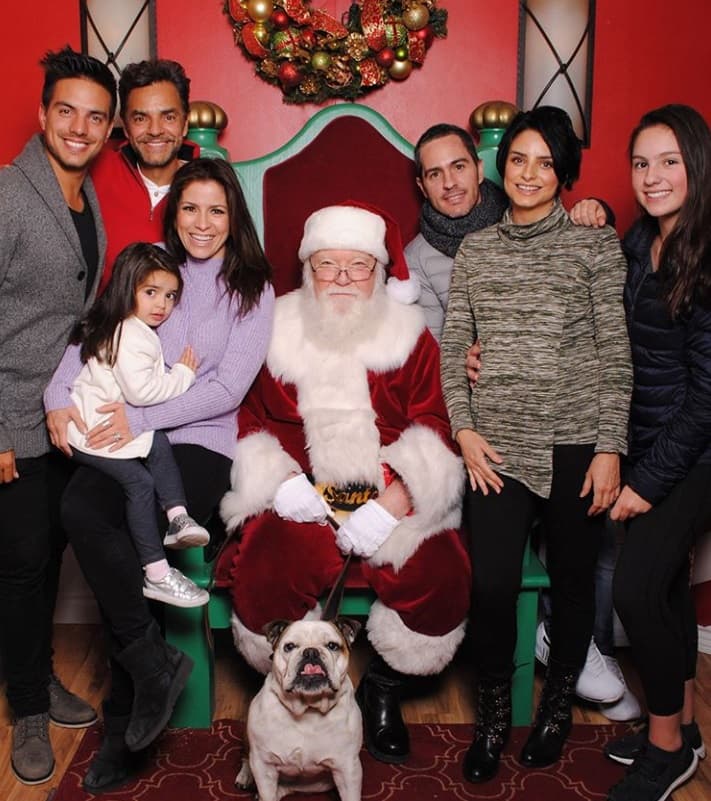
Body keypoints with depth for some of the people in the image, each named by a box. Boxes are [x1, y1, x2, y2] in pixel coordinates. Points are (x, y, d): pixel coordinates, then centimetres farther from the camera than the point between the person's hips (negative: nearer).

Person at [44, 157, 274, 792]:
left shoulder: (252, 289, 6)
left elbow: (228, 387, -4)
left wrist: (142, 418, -13)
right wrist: (59, 396, -5)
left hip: (203, 442, -3)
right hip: (127, 438, 4)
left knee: (128, 533, -28)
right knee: (80, 508, -27)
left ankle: (122, 723, -8)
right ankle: (154, 663, -10)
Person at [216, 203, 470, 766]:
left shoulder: (409, 334, 7)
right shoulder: (280, 333, 9)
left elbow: (432, 425, 1)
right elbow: (254, 421, 11)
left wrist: (396, 498, -15)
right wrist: (279, 480, -8)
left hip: (389, 495, 1)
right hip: (305, 498, 0)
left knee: (439, 571, -25)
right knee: (267, 566, -29)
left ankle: (384, 689, 5)